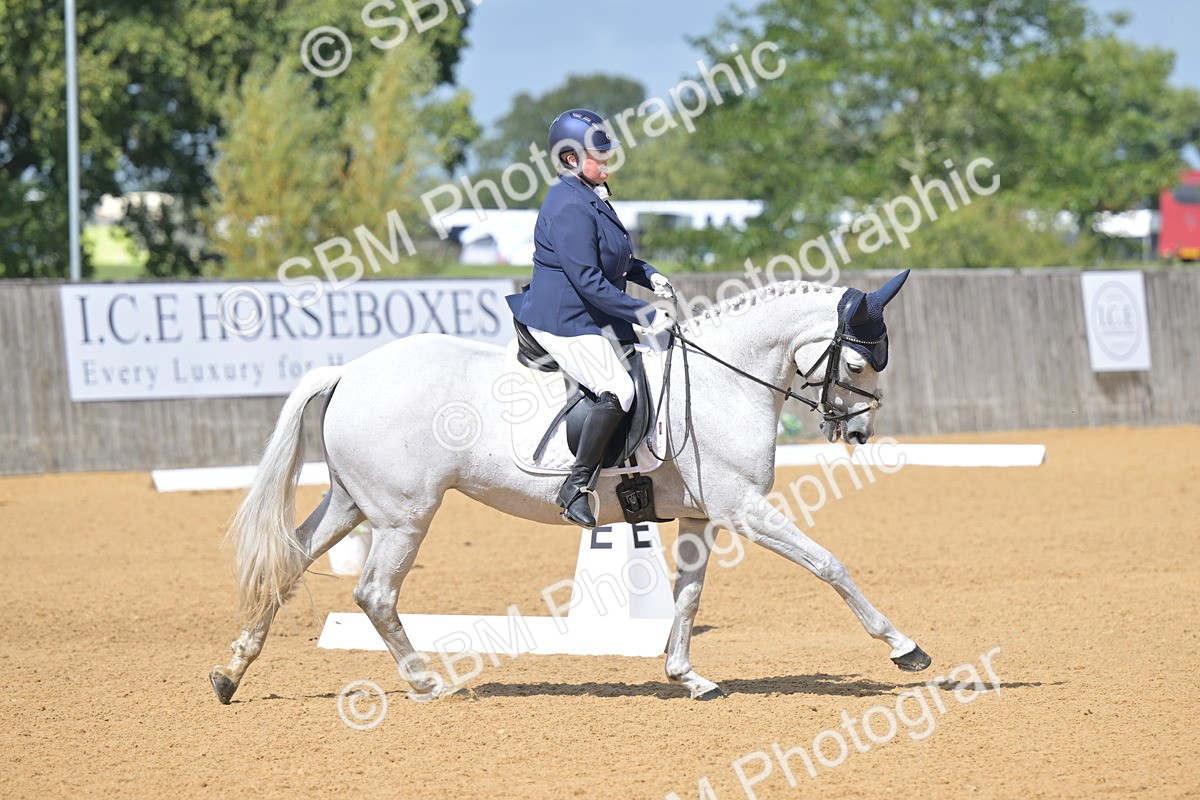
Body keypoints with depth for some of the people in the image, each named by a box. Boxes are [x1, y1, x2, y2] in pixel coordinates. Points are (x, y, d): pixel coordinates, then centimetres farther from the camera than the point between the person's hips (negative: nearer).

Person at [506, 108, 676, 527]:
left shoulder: (592, 199, 13)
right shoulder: (569, 208, -20)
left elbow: (610, 259, 27)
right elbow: (588, 280, -24)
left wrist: (647, 274, 9)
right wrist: (643, 313, -23)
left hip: (594, 319, 11)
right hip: (563, 320, -11)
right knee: (618, 389, -23)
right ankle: (575, 487, -19)